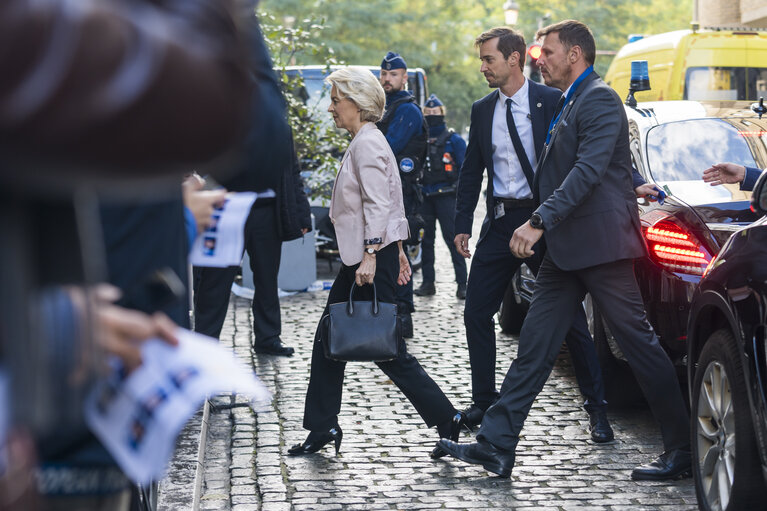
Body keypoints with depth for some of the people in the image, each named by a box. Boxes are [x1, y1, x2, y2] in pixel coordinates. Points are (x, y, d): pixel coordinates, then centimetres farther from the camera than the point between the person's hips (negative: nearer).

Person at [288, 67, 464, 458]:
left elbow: (378, 205, -22)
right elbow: (391, 203, 19)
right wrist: (397, 250, 21)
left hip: (372, 258, -10)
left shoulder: (368, 144, -14)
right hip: (359, 258, 10)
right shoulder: (362, 142, 16)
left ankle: (446, 420, 1)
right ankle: (322, 428, 17)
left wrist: (371, 255, -26)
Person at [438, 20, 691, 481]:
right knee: (535, 346, 6)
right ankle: (496, 446, 7)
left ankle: (683, 450, 5)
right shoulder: (570, 105, 19)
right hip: (567, 251, 10)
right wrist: (543, 230, 22)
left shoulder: (600, 100, -12)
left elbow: (589, 170, -24)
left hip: (601, 245, -10)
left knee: (639, 343, -3)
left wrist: (539, 222, -29)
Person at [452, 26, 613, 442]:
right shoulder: (482, 110, 10)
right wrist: (462, 223, 7)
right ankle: (484, 401, 17)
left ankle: (596, 408, 7)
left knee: (570, 317, -2)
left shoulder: (551, 102, -5)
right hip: (500, 222, 5)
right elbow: (472, 170, 13)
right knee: (476, 313, 3)